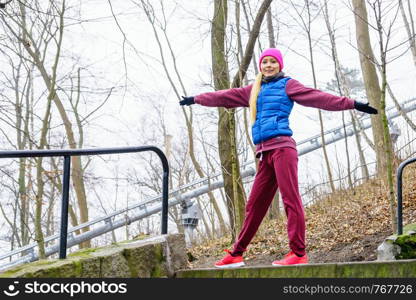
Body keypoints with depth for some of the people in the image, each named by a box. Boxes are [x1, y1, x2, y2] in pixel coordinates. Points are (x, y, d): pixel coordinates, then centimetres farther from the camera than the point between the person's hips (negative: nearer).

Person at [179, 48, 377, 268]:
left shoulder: (287, 84, 8)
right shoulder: (255, 89, 25)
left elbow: (317, 97, 0)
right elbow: (226, 96, 34)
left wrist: (352, 104, -8)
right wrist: (196, 99, 42)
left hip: (281, 148, -6)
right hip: (265, 153, 7)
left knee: (290, 198, -13)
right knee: (254, 205, 9)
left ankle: (298, 253, -15)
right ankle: (236, 254, 14)